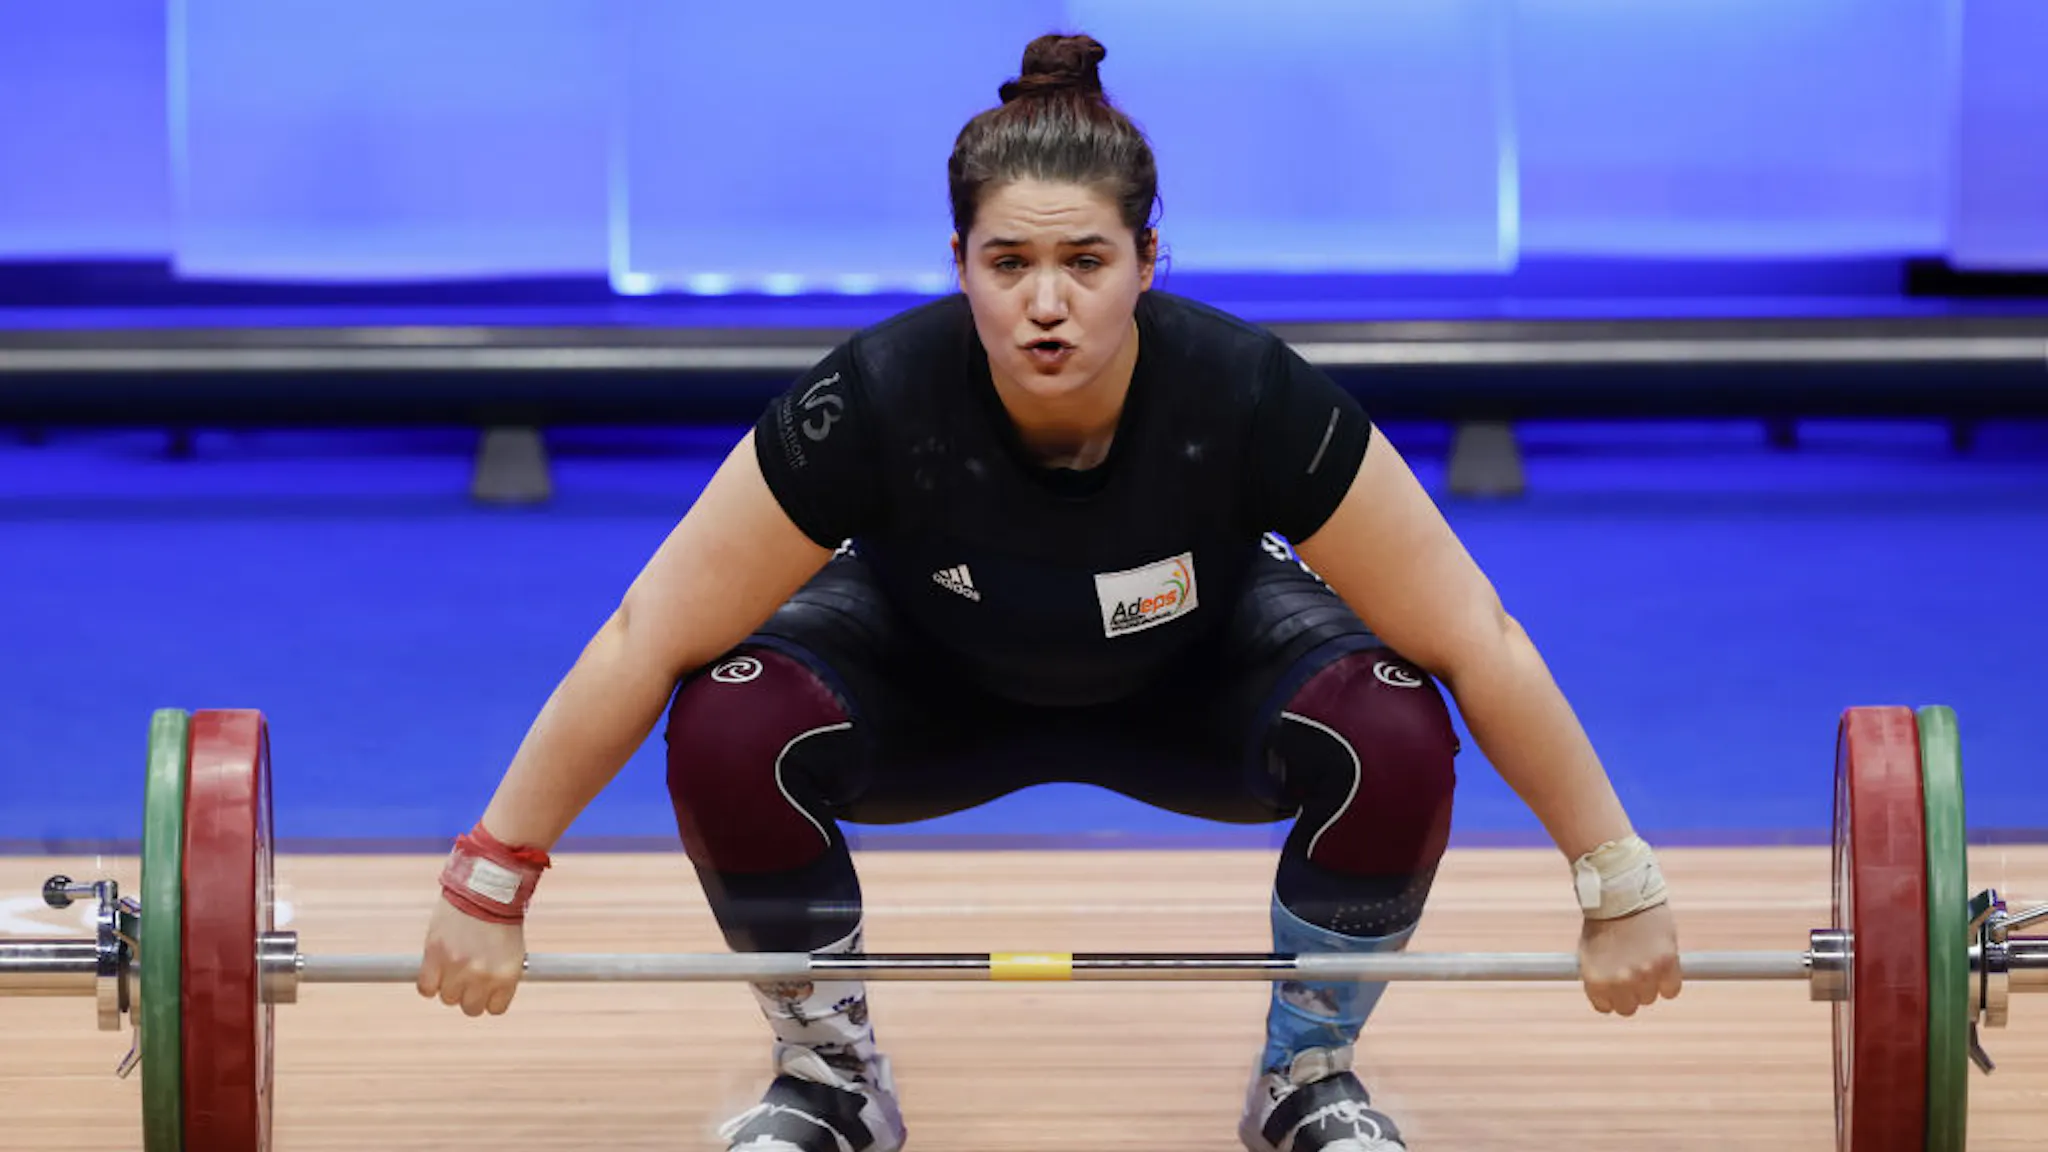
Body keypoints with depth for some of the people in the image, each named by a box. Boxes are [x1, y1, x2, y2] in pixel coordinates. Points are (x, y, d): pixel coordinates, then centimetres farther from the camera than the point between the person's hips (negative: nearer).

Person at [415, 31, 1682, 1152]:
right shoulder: (875, 405, -37)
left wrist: (1621, 887, -24)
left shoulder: (1250, 398, -37)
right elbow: (648, 642, -28)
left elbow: (1480, 646, -28)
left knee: (1392, 736, -30)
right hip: (937, 678, 0)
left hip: (1189, 678, 0)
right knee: (730, 730, -30)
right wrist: (491, 882, -26)